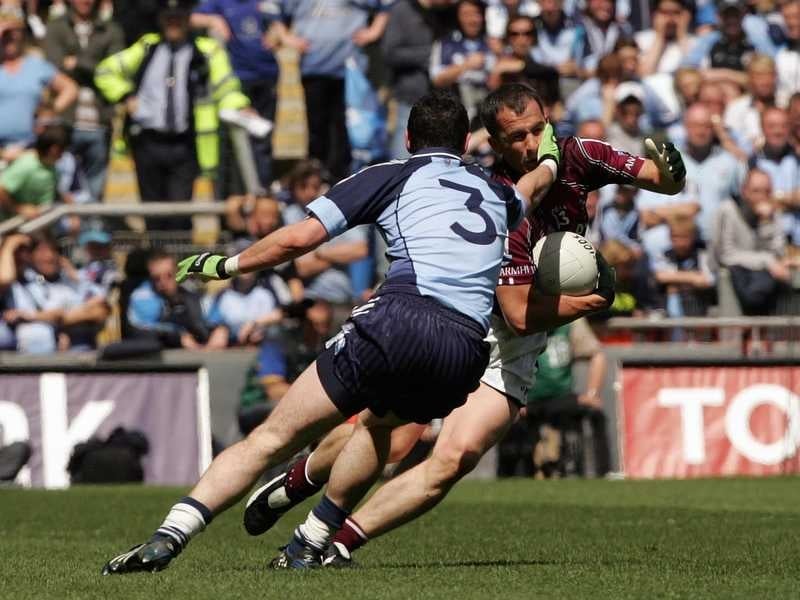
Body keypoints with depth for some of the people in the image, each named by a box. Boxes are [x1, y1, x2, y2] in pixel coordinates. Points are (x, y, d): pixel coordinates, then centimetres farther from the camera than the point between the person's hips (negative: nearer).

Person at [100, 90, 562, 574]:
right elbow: (531, 190, 57)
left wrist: (227, 265, 20)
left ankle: (167, 538, -14)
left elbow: (300, 238, 6)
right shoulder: (494, 194, 29)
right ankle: (311, 544, 29)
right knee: (379, 422, 35)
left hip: (399, 321, -4)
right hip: (466, 352, 4)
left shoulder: (393, 176, 16)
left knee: (273, 438, -2)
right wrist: (549, 160, 79)